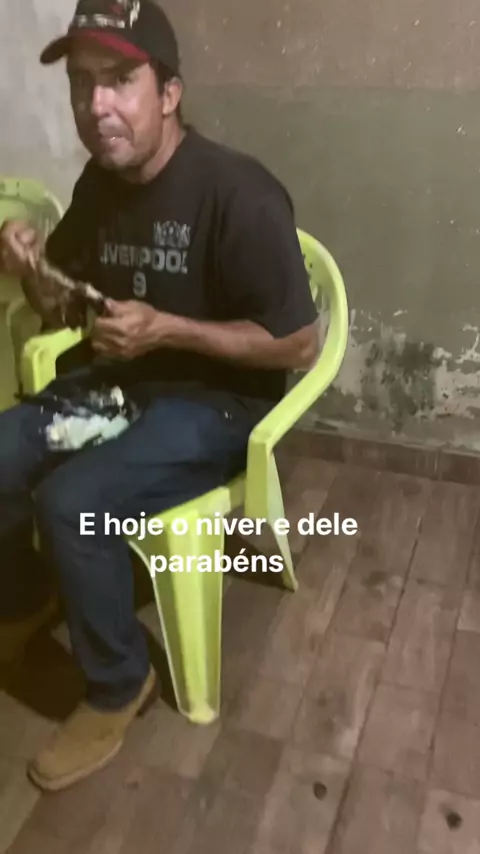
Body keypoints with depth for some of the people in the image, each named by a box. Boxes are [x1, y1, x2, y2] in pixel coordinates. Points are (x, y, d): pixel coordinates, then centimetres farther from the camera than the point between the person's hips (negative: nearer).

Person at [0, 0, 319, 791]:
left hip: (217, 402, -7)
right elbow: (69, 313, 12)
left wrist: (164, 328, -24)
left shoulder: (238, 194, -21)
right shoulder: (98, 182, 3)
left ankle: (118, 685, -1)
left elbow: (298, 344, -19)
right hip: (118, 383, 7)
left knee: (71, 501, -27)